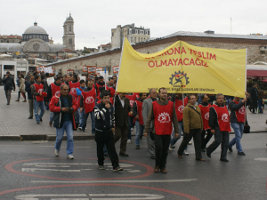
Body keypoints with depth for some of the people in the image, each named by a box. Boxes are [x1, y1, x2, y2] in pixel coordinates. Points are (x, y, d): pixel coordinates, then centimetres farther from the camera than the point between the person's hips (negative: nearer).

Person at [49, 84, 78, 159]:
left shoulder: (70, 97, 7)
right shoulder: (56, 98, -6)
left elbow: (75, 104, 18)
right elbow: (51, 107, -9)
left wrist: (72, 108, -4)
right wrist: (61, 109, -18)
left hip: (69, 120, 3)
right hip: (60, 121, -3)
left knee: (70, 137, -3)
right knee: (59, 137, 6)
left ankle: (69, 153, 5)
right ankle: (57, 149, 37)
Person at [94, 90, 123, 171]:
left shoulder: (111, 106, 6)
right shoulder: (97, 107, -9)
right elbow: (98, 116, -29)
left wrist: (113, 126, 21)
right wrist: (105, 108, -28)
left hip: (109, 131, 3)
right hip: (100, 132, -3)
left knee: (112, 149, -5)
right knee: (100, 149, 10)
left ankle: (115, 166, -9)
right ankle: (100, 164, 28)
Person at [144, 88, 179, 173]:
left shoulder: (171, 104, 5)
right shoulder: (154, 104, 1)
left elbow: (174, 118, 7)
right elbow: (149, 118, 2)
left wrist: (176, 131, 4)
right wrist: (146, 130, -1)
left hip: (167, 132, 2)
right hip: (158, 132, -2)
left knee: (165, 150, 7)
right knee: (159, 148, -8)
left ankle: (163, 167, 18)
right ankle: (157, 165, 11)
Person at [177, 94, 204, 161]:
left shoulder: (197, 107, 12)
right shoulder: (187, 108, -12)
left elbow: (200, 118, 18)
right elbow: (186, 120, -16)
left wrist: (201, 127, 15)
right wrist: (186, 130, -20)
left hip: (197, 129, 6)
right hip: (190, 129, -6)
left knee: (198, 143, 3)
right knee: (185, 141, 9)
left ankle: (198, 157, 6)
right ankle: (179, 153, 30)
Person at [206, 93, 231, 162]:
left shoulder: (225, 107, 18)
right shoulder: (213, 108, -5)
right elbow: (211, 119, -10)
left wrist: (228, 127, 23)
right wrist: (212, 128, -14)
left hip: (225, 129, 7)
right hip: (218, 128, -7)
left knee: (225, 143, 3)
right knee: (218, 141, -15)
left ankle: (223, 157, 9)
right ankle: (208, 150, 9)